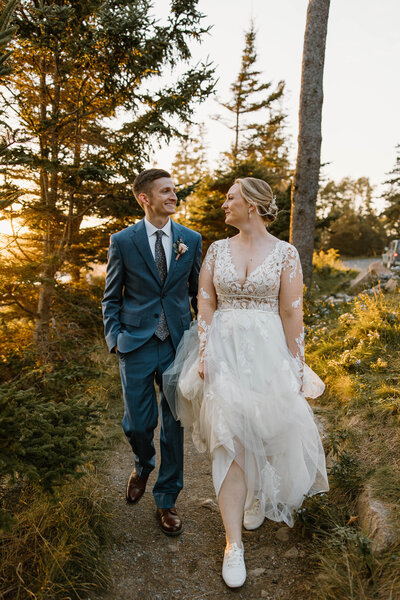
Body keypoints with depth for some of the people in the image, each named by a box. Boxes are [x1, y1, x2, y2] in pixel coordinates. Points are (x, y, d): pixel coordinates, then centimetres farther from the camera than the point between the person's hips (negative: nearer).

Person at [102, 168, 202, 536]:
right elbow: (112, 298, 5)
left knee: (173, 426, 8)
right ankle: (143, 466, 43)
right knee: (137, 424, 7)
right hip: (136, 345, -1)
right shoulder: (123, 241, -2)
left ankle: (167, 500, 27)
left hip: (178, 346, 1)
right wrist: (114, 338, -5)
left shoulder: (191, 240, 3)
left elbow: (198, 292, 11)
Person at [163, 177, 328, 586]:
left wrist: (295, 367, -4)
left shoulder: (285, 253, -2)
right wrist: (204, 354, -6)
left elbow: (291, 314, -4)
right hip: (223, 350, 1)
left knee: (264, 430, 11)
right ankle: (233, 543, 9)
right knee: (229, 438, -2)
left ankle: (257, 496, 45)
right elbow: (205, 306, 3)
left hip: (268, 351, -1)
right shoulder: (217, 249, 5)